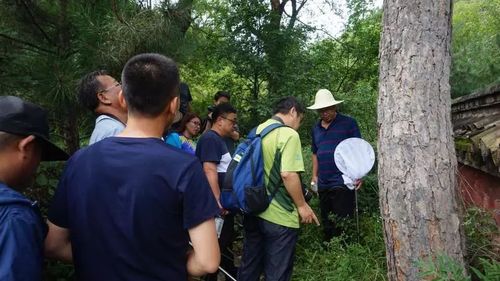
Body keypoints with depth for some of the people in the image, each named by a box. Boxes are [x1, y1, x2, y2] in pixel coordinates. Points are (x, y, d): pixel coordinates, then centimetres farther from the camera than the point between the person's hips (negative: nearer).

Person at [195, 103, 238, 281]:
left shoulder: (219, 139, 15)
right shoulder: (210, 139, -16)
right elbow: (209, 170, -26)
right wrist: (218, 201, -29)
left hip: (225, 202, 11)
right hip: (218, 204, -11)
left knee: (226, 241, 22)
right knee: (217, 244, 0)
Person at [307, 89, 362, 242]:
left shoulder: (348, 123, -4)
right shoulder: (316, 128, 13)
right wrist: (315, 175, 15)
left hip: (342, 183, -6)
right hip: (323, 184, 6)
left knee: (342, 225, -1)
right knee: (326, 223, 15)